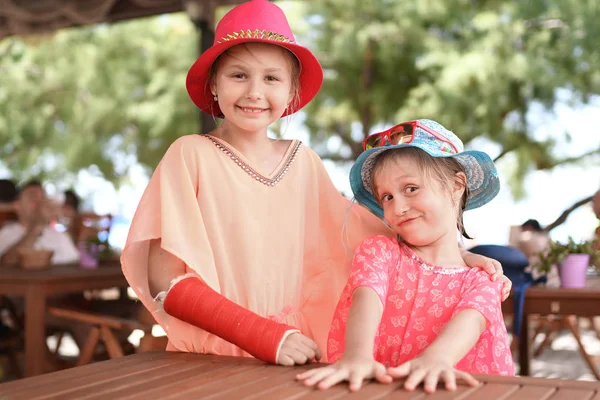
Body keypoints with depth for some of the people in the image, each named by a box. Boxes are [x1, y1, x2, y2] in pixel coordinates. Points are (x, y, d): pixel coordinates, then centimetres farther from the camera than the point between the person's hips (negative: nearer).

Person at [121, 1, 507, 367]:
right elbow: (165, 279, -11)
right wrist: (264, 335, -19)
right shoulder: (190, 154, -7)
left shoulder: (304, 161, 4)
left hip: (293, 354, 3)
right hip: (208, 358, -3)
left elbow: (358, 230, 11)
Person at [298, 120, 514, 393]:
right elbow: (367, 298, -12)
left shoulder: (482, 281, 7)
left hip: (445, 390, 1)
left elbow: (471, 319, -13)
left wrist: (436, 357, -35)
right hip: (375, 383, -1)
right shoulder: (378, 251, 7)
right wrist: (358, 355, -31)